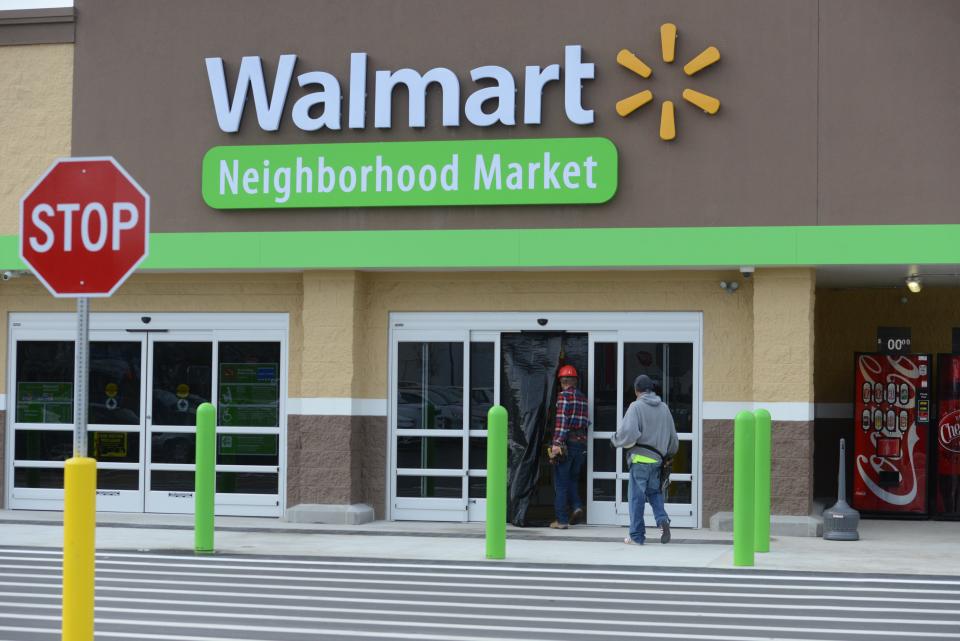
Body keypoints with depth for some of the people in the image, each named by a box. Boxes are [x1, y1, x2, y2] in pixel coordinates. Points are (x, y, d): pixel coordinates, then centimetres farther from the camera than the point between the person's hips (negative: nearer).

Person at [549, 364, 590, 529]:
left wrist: (556, 443, -20)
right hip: (581, 442, 6)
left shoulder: (564, 395, -8)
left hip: (567, 442, -6)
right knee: (573, 478, 21)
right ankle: (577, 506, 0)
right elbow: (586, 422, 11)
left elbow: (562, 420, -17)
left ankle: (562, 520, 0)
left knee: (561, 483, 1)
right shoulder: (582, 397, 12)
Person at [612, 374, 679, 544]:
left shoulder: (636, 407, -9)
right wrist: (668, 455, 33)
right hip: (657, 459, 5)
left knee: (637, 497, 2)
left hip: (640, 458, -5)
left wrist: (615, 440, 0)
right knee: (654, 492, 19)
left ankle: (637, 536, 7)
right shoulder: (664, 408, 10)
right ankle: (662, 520, -5)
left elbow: (629, 433, -19)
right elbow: (673, 437, 17)